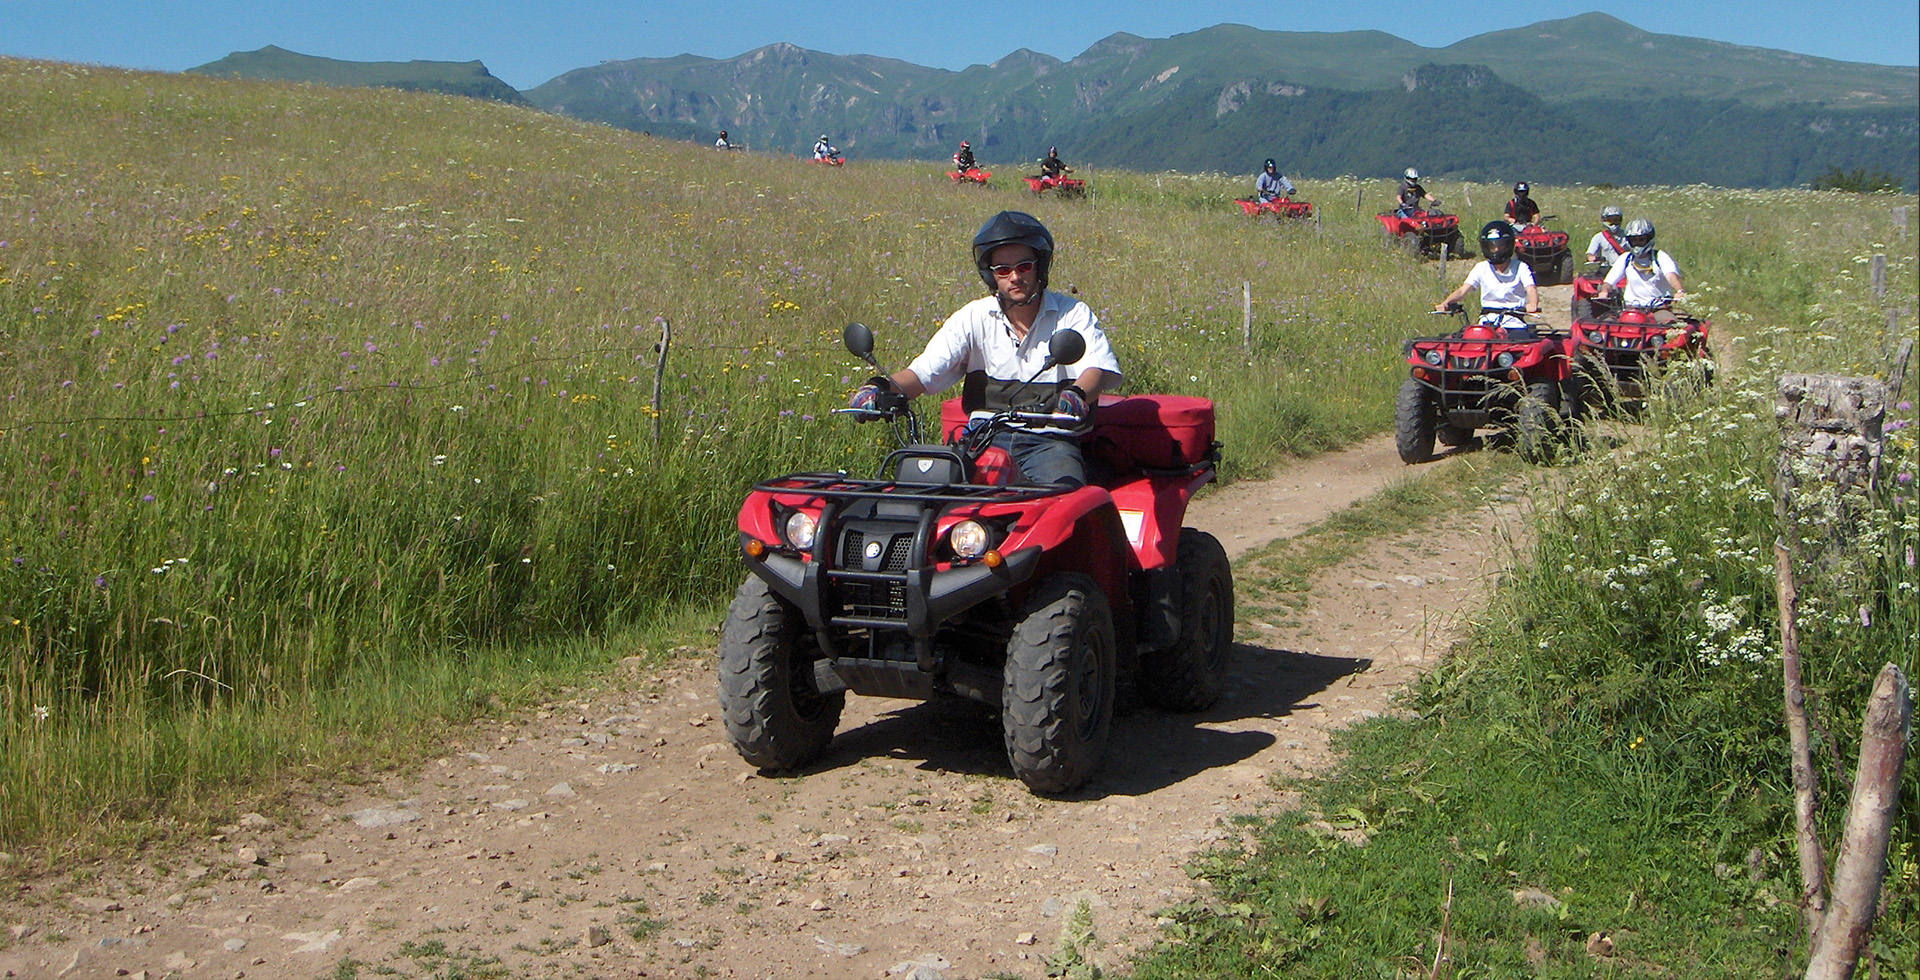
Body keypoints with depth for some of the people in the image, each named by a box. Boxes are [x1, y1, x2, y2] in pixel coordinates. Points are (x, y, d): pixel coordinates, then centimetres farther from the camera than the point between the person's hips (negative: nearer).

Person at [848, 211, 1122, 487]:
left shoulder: (1072, 314, 4)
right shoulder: (973, 317, 8)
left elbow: (1097, 368, -12)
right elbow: (924, 371, -1)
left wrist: (1077, 394, -38)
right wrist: (883, 386, -24)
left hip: (1049, 441, -2)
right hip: (985, 437, 2)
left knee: (1063, 486, -33)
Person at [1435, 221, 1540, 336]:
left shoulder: (1520, 268, 5)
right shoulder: (1481, 268, 11)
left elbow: (1531, 290, -11)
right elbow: (1462, 290, 1)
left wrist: (1532, 304, -36)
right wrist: (1445, 302, -21)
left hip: (1513, 322, -1)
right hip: (1487, 321, 2)